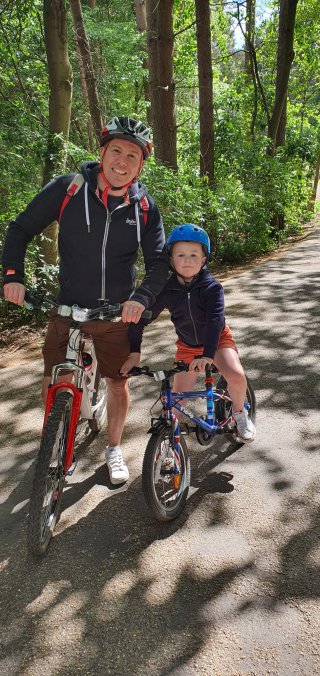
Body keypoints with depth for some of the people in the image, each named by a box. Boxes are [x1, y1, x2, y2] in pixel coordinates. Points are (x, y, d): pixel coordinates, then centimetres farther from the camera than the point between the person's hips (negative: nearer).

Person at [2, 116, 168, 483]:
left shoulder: (145, 208, -5)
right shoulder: (68, 189, -10)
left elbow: (159, 262, -5)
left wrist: (141, 298, -24)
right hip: (68, 308, 0)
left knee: (118, 384, 9)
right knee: (53, 382, 3)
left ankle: (113, 448, 33)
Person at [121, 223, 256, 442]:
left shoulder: (211, 286, -25)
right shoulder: (167, 289, -18)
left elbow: (215, 319, -36)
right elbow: (142, 318, -16)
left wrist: (207, 355, -48)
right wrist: (134, 352, -22)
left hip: (217, 340, -2)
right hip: (187, 345, 2)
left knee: (236, 375, -26)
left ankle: (239, 413, 5)